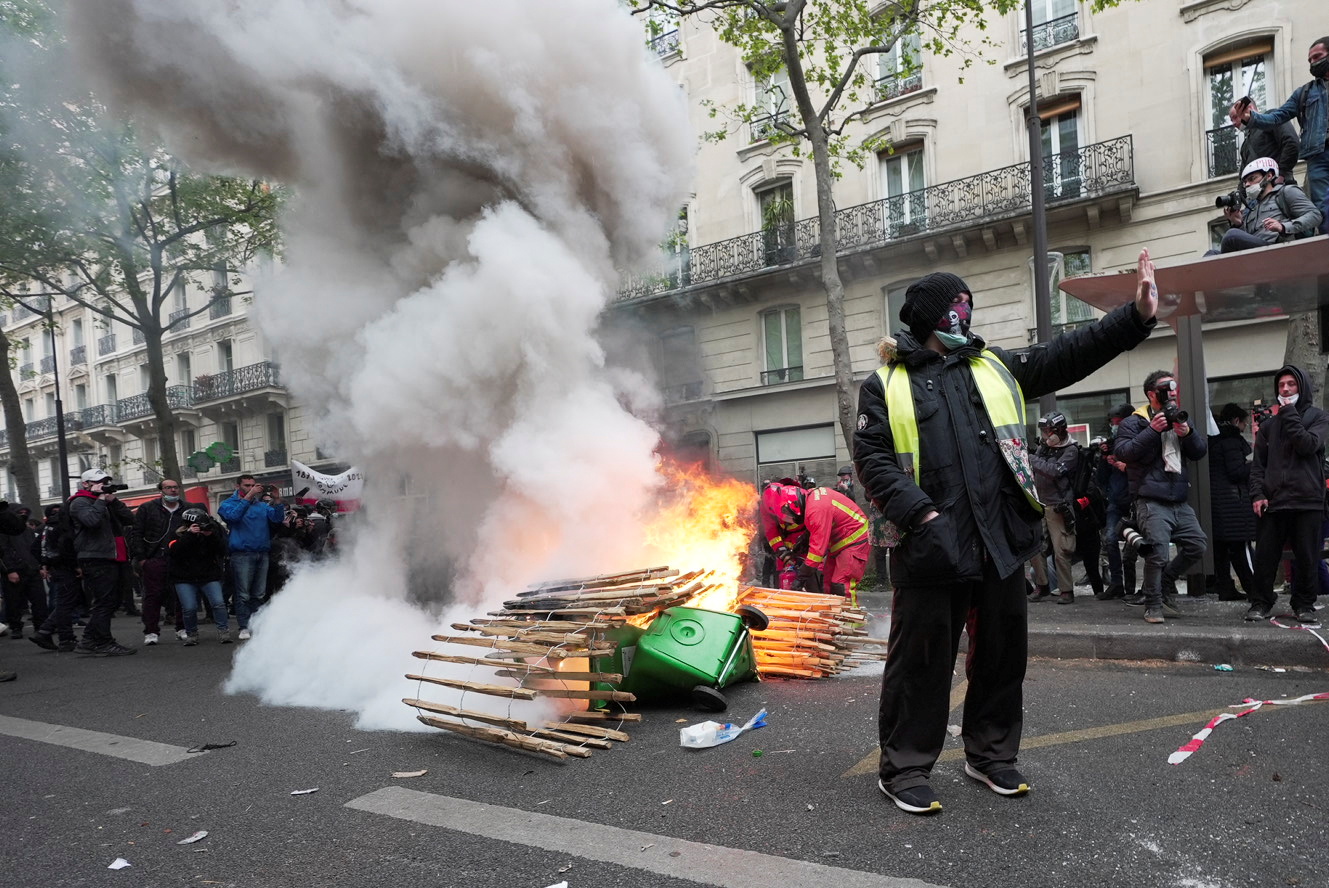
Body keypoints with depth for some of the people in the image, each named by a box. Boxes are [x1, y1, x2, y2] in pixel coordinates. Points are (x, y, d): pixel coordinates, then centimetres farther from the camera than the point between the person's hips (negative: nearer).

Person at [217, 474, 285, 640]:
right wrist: (248, 496, -19)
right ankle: (244, 627, -3)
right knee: (243, 594, -6)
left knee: (259, 594, 7)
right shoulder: (228, 504, 7)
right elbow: (233, 515, -15)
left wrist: (277, 500, -14)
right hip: (242, 554, -4)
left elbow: (277, 518, 1)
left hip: (263, 554, 4)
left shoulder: (262, 505, 16)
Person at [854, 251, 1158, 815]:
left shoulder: (996, 368, 17)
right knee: (921, 661, 1)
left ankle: (990, 756, 34)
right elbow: (871, 458, -5)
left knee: (1003, 652, 14)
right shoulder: (886, 385, 3)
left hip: (1001, 544, 5)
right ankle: (903, 769, 16)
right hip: (930, 549, -5)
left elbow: (1067, 355, 13)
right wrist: (919, 514, -16)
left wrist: (1135, 317, 3)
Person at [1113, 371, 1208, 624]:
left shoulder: (1178, 417, 18)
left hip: (1179, 501, 7)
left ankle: (1165, 583, 27)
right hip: (1152, 501, -7)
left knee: (1196, 546, 8)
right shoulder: (1134, 422, -2)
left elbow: (1200, 452, 12)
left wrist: (1188, 434, -8)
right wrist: (1152, 430, -20)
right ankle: (1153, 605, 2)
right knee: (1157, 554, -11)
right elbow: (1122, 451, -16)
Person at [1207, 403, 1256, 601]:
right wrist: (1253, 463, 0)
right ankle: (1254, 589, -1)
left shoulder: (1212, 439, 16)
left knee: (1220, 548, 8)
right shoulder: (1232, 439, -10)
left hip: (1214, 500, 8)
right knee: (1240, 548, -5)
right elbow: (1236, 472, -16)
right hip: (1232, 501, -8)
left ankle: (1225, 589, 11)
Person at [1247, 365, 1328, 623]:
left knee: (1306, 557, 3)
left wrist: (1289, 415, -6)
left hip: (1307, 501, -2)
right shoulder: (1269, 424, 16)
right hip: (1272, 501, 2)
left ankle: (1304, 604, 16)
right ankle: (1261, 603, 9)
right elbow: (1258, 463, 11)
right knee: (1265, 556, 1)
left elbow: (1307, 445, -12)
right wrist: (1257, 493, -2)